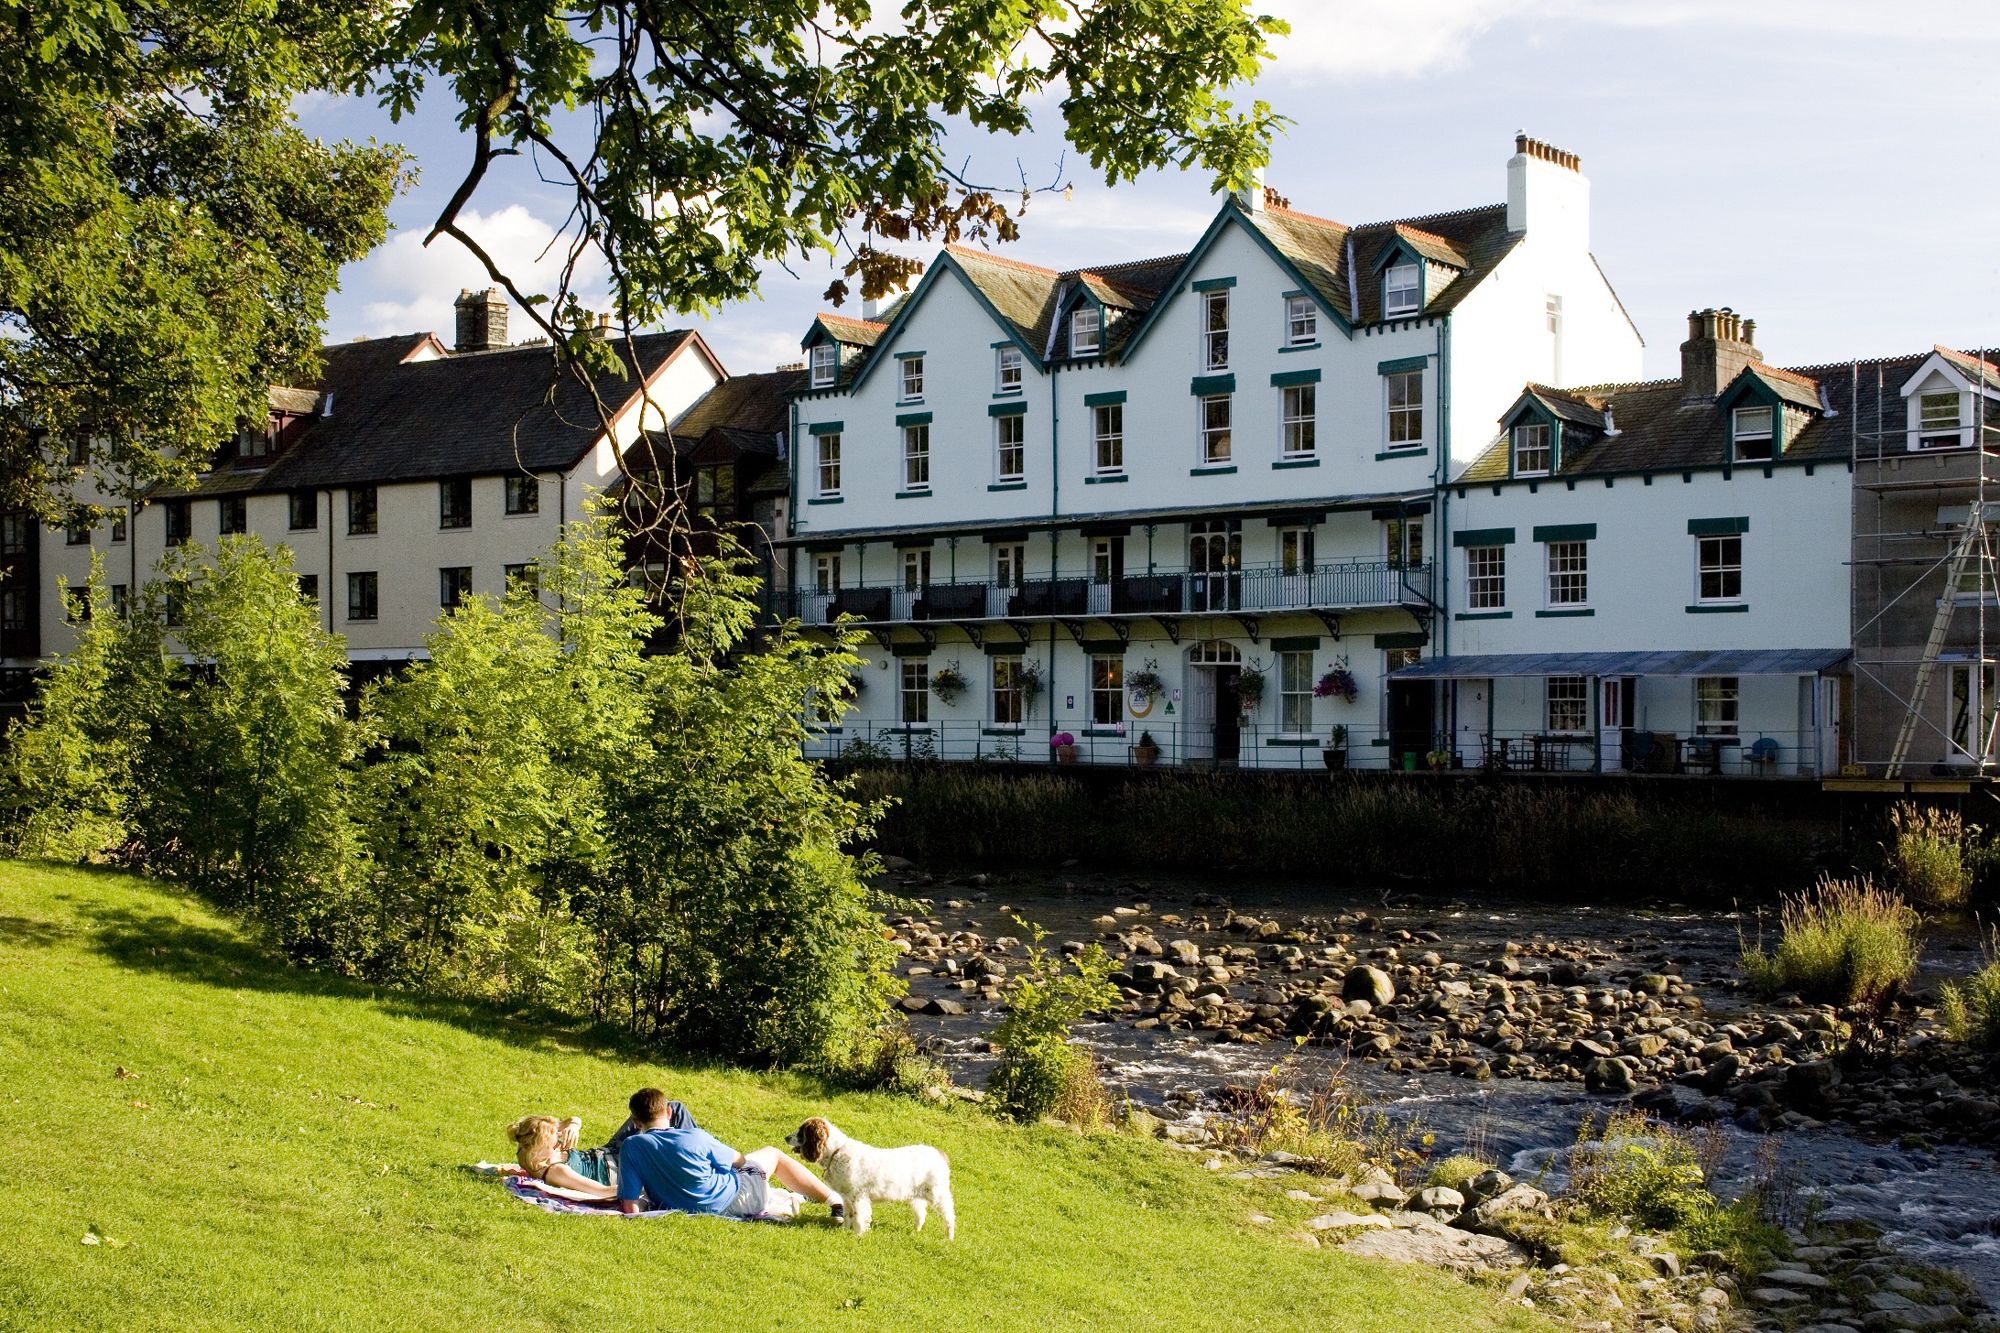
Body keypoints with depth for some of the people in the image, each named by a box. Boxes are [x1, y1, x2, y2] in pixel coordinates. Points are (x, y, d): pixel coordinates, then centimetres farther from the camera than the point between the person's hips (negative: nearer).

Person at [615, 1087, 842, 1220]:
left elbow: (629, 1206, -17)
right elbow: (738, 1160, -1)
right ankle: (836, 1202, 27)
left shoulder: (631, 1146, -13)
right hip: (731, 1199, -3)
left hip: (686, 1212, 3)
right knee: (772, 1154, 24)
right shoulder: (695, 1137, -18)